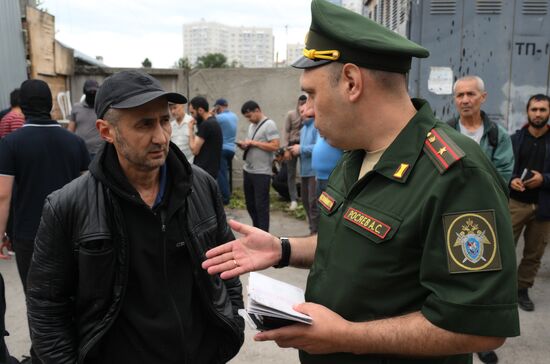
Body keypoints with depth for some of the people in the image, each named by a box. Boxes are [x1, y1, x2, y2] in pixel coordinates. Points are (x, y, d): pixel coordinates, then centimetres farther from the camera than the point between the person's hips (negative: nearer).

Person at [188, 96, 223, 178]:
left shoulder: (206, 124, -17)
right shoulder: (213, 122, 13)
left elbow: (195, 150, -16)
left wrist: (191, 130, -5)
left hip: (204, 170, -10)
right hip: (210, 170, 10)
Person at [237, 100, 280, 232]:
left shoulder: (269, 124, -10)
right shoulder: (252, 126, 14)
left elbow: (275, 146, -19)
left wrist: (253, 143, -17)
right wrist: (245, 145, 0)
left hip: (261, 173, -8)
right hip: (247, 170, 8)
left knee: (261, 205, -1)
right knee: (250, 203, 15)